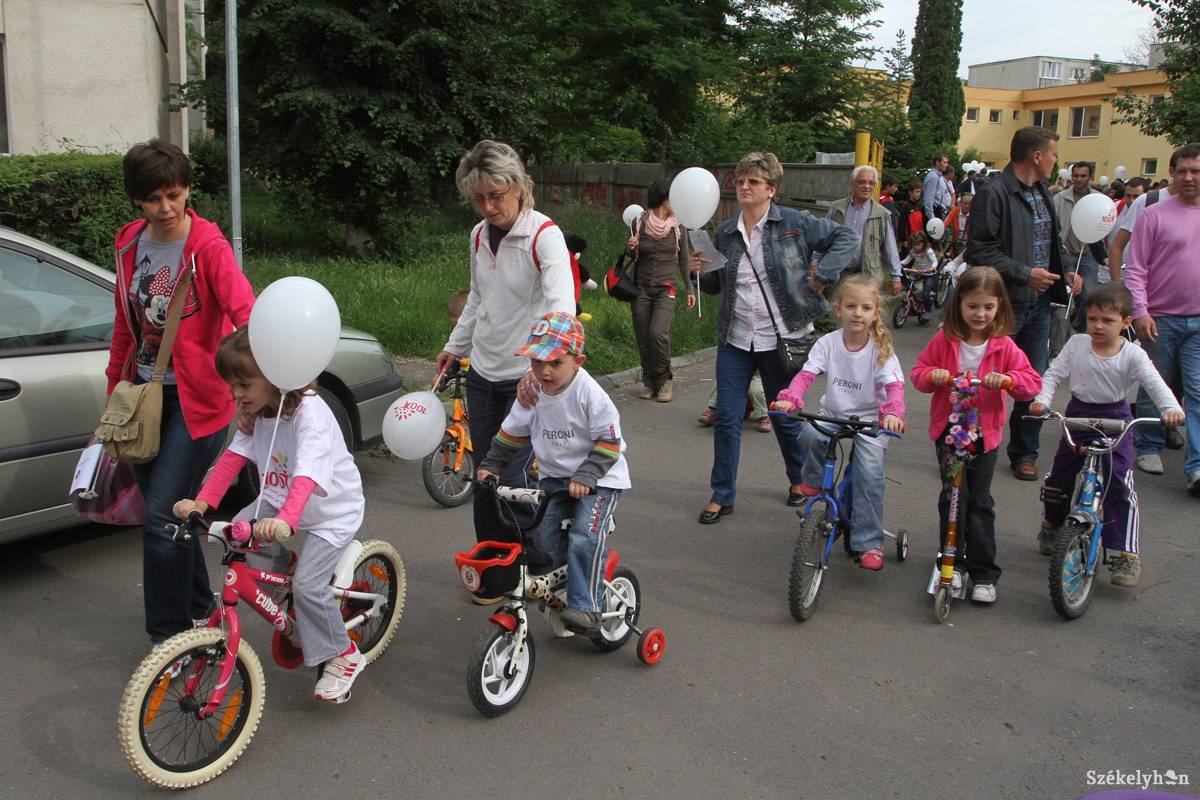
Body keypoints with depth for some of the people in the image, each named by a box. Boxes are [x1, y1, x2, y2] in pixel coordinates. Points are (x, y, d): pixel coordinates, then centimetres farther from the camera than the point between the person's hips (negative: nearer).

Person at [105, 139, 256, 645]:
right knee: (165, 512, 14)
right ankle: (200, 609, 33)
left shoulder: (208, 245, -13)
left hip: (196, 398, -7)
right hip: (145, 395, 7)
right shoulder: (130, 245, 7)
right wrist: (115, 390, 18)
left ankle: (167, 636, 4)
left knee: (162, 515, -10)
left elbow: (242, 305, -29)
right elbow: (125, 325, 16)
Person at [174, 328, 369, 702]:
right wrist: (201, 502, -22)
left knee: (308, 585, -18)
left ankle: (344, 656, 3)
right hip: (278, 498, 8)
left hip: (332, 509, -7)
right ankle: (286, 567, 10)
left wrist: (284, 520, -57)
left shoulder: (311, 413, -29)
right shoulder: (255, 412, -4)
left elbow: (306, 477, -42)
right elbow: (233, 457, -9)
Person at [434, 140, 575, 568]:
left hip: (527, 377, -7)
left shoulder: (544, 235, -15)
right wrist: (454, 346, 23)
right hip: (482, 373, 7)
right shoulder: (479, 235, 7)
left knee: (511, 475, -7)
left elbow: (562, 307, -28)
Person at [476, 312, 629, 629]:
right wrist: (491, 466, 7)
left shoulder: (589, 392, -20)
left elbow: (608, 442, -17)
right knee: (540, 531, -12)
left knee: (585, 537, -20)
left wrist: (585, 477, -25)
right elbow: (510, 434, 12)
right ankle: (547, 579, 17)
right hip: (555, 477, 5)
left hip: (598, 478, -5)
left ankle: (584, 605, -8)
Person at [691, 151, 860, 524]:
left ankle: (799, 479, 37)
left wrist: (821, 277, -15)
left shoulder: (794, 223, -7)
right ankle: (721, 495, 14)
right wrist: (699, 272, -3)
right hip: (735, 339, 4)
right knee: (727, 417, 2)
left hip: (779, 339, -3)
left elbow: (848, 239, -7)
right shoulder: (725, 234, 6)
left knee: (785, 416, 11)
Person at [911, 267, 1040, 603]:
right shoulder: (943, 340, -2)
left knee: (980, 503, 4)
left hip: (985, 434, 0)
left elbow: (1033, 382, -3)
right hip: (948, 430, 0)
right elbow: (918, 372, 4)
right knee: (953, 497, -4)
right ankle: (952, 563, 12)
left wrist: (1007, 379, -23)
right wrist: (932, 376, -18)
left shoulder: (1003, 346, -3)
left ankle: (984, 574, 14)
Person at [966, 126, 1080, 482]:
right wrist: (1024, 274, -20)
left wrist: (1063, 274, 8)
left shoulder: (1042, 194, 15)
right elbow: (979, 251, -18)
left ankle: (1024, 452, 22)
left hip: (1038, 304, 8)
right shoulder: (994, 192, -12)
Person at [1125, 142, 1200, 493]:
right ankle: (1149, 447, 27)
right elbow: (1136, 269, -3)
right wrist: (1140, 312, -13)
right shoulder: (1154, 215, -2)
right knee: (1152, 388, 10)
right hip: (1160, 319, -2)